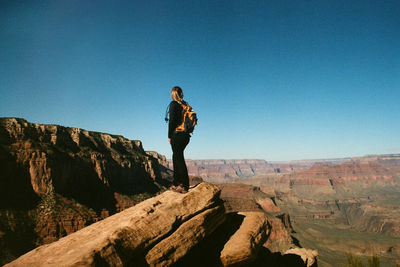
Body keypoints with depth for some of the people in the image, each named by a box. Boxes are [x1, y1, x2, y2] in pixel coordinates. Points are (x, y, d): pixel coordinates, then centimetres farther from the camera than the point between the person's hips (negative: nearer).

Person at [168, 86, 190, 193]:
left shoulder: (173, 104, -7)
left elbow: (172, 121, -13)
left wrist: (169, 136, -8)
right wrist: (187, 133, 17)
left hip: (177, 134, -7)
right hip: (186, 135, 7)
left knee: (179, 158, -3)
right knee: (176, 157, 17)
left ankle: (184, 185, -1)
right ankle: (176, 183, 24)